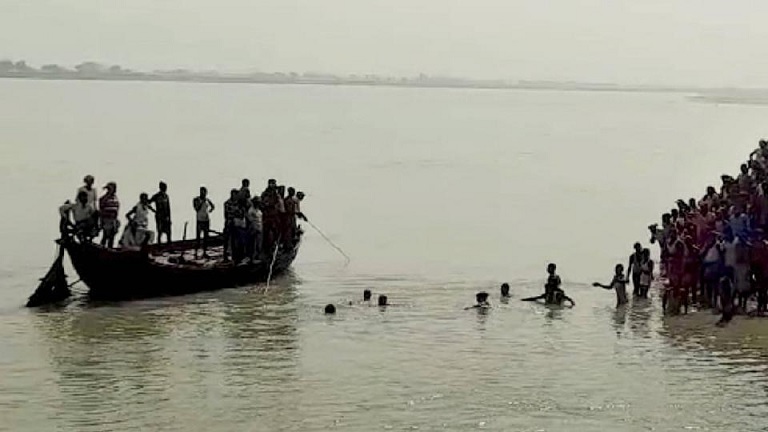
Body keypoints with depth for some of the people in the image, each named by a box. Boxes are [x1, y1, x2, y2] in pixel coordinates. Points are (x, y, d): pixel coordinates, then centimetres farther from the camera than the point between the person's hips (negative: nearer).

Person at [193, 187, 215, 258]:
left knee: (206, 237, 5)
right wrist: (202, 202, -16)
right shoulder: (196, 199, -4)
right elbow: (197, 209, -14)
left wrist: (209, 211, 3)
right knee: (198, 237, -8)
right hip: (200, 220, -5)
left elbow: (213, 207, 21)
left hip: (207, 220, 5)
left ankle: (205, 252, 10)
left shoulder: (207, 200, 8)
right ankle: (196, 252, -5)